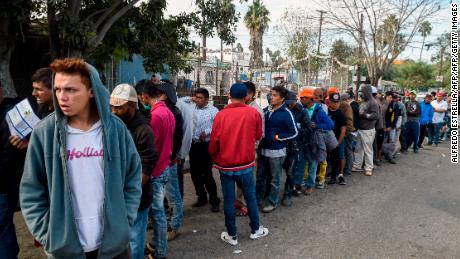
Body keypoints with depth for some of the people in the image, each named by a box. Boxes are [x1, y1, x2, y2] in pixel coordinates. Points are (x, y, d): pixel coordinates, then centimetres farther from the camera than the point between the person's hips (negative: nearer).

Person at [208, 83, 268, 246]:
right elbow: (258, 136, 6)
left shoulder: (221, 115, -11)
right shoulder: (253, 113, -8)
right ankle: (256, 230, 32)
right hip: (246, 164, 1)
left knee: (228, 201, 10)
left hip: (225, 165, 0)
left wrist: (215, 158, 12)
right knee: (250, 197, 17)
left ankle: (232, 235, 22)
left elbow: (213, 142, -7)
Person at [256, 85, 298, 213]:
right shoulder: (266, 110, 4)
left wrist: (277, 137, -14)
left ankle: (272, 203, 24)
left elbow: (294, 132, -9)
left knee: (275, 179, 9)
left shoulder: (286, 113, -11)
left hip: (276, 151, -5)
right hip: (263, 149, 5)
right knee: (260, 177, 16)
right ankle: (258, 199, 30)